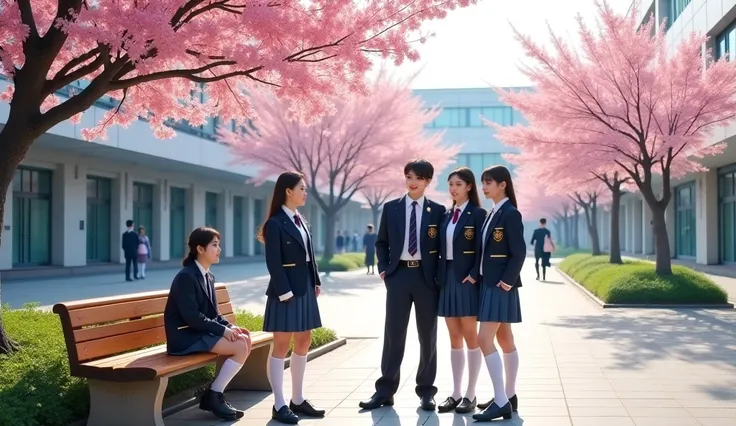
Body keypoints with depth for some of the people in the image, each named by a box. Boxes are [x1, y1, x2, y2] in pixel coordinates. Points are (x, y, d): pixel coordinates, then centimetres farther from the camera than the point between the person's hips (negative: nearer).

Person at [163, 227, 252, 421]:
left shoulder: (208, 276, 12)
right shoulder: (186, 276, -16)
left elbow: (213, 314, 14)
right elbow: (191, 316, -22)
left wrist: (229, 326, -4)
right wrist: (223, 330, -20)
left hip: (201, 332, 9)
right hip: (185, 337, -9)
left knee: (246, 339, -3)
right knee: (240, 346, -18)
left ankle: (215, 393, 1)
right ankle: (213, 395, -5)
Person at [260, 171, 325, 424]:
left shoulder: (301, 221, 14)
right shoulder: (275, 223, -11)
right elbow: (273, 263, -15)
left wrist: (316, 282, 8)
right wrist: (284, 292, -18)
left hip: (305, 289, 9)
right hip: (286, 290, -9)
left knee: (303, 343, 11)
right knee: (282, 346, -3)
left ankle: (298, 400, 21)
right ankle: (279, 406, 3)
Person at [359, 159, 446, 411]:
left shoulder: (437, 210, 3)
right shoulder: (391, 208, 7)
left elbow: (442, 245, 6)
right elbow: (381, 242, 12)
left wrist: (439, 275, -3)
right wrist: (383, 268, 0)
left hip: (426, 276, -1)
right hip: (398, 275, 1)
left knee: (427, 335, 7)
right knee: (393, 333, 3)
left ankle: (426, 391, 17)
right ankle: (385, 390, 10)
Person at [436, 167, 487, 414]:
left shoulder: (477, 214, -5)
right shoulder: (447, 215, 13)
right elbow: (442, 249, 14)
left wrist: (474, 275, -19)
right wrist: (440, 277, 6)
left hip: (467, 279, -6)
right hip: (448, 279, 6)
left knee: (470, 337, 0)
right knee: (454, 339, 10)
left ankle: (470, 395, 7)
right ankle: (455, 393, 15)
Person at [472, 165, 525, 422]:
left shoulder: (510, 213, -12)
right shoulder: (492, 213, 14)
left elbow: (519, 252, -17)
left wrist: (507, 281, -20)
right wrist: (479, 276, 9)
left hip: (500, 285, -9)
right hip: (490, 283, 9)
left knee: (485, 339, -14)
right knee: (504, 340, 13)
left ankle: (501, 402, -11)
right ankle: (509, 397, 20)